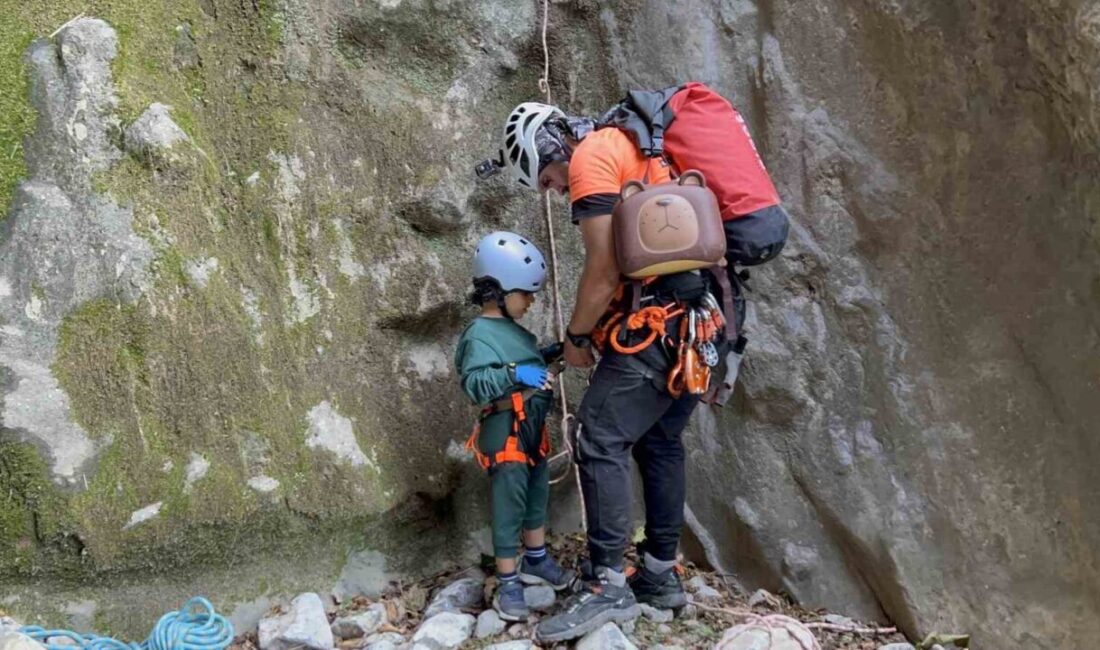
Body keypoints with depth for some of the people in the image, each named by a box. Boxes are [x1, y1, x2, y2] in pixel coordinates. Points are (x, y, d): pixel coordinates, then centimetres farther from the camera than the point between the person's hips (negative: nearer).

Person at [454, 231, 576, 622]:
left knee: (537, 495, 20)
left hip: (532, 425, 9)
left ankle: (536, 562, 37)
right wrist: (516, 374, -36)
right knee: (509, 504, -4)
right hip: (505, 429, -9)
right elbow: (474, 383, -28)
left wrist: (546, 358, 12)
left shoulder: (515, 331, 13)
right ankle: (508, 584, 4)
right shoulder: (480, 334, -16)